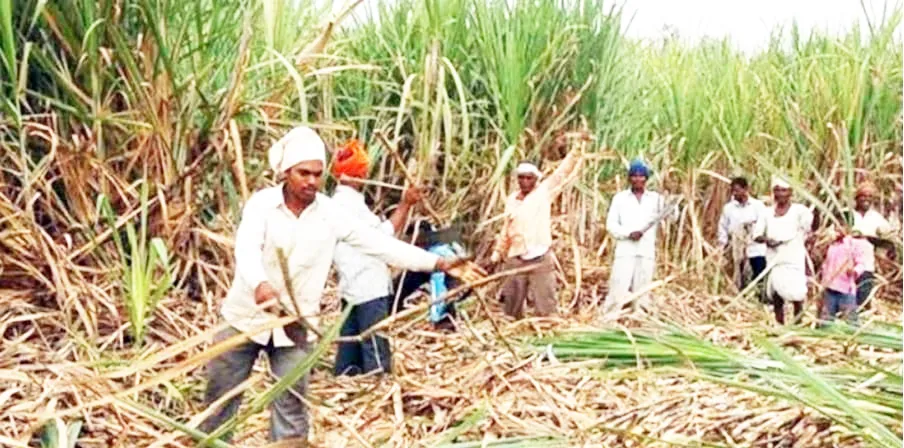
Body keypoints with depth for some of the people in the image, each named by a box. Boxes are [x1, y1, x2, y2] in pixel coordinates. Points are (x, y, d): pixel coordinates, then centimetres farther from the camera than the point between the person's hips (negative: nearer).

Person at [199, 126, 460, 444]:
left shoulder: (330, 213, -4)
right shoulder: (262, 203, -11)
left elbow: (379, 244, -1)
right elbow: (246, 247, -28)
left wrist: (435, 262, -4)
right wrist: (259, 283, -50)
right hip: (246, 316, -1)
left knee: (290, 403, 4)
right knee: (221, 394, 11)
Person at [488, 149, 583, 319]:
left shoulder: (544, 192, -1)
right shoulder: (511, 200, 9)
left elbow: (564, 172, -8)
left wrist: (576, 151, -17)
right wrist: (497, 253, 17)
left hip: (541, 260, -4)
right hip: (515, 261, 4)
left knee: (546, 307, -1)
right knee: (511, 308, 11)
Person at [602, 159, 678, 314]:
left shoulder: (656, 198, 9)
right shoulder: (620, 198, 7)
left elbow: (672, 216, -2)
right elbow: (611, 224, 4)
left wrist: (671, 208, -26)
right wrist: (628, 233, -13)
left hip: (646, 253, 1)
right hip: (625, 252, -1)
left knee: (642, 292, 4)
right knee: (617, 289, -7)